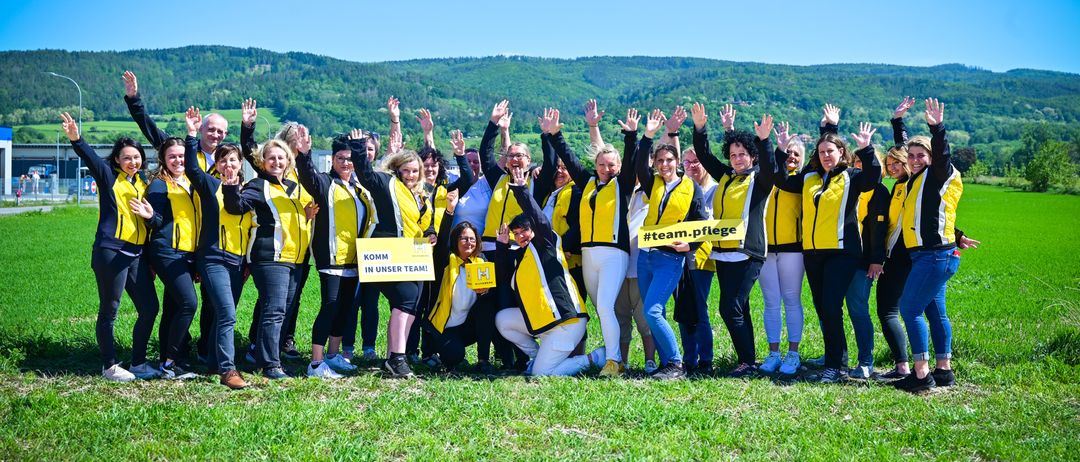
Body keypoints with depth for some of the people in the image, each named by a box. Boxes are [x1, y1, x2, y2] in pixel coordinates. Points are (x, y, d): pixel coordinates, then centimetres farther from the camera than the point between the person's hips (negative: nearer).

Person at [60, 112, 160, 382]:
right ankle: (110, 367, 9)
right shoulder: (108, 176, 0)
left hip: (137, 254, 6)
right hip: (110, 252, -6)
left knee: (150, 308, 6)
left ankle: (138, 363, 19)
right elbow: (90, 158, -19)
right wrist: (76, 139, -38)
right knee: (109, 311, 0)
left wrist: (150, 215, -2)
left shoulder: (143, 182, 16)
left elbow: (156, 214, 21)